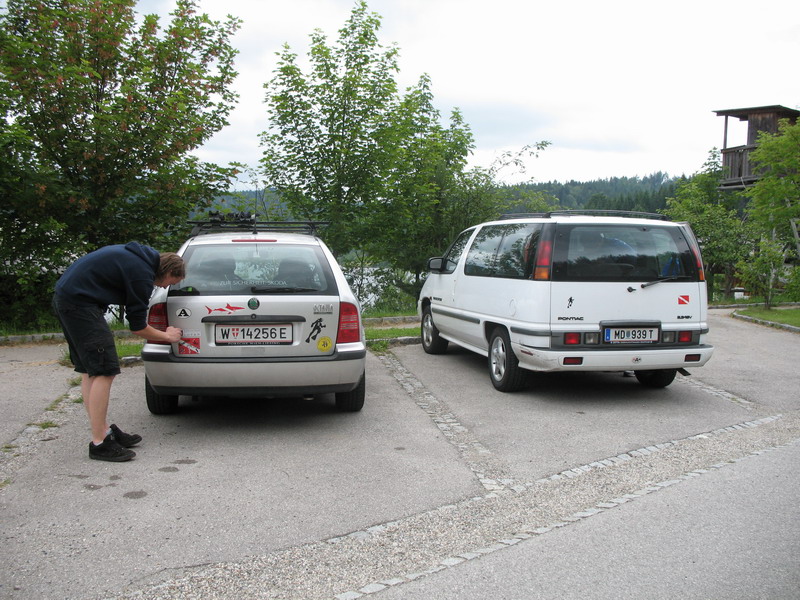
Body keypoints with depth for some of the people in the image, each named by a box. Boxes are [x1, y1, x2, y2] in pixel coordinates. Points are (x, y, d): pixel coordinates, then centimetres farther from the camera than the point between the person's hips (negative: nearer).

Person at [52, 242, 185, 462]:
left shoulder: (136, 255, 13)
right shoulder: (143, 274, -13)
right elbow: (138, 327, -7)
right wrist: (166, 336, 8)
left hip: (64, 297, 11)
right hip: (79, 302, -11)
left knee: (89, 371, 14)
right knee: (104, 371, -9)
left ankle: (105, 430, 20)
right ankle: (99, 443, -6)